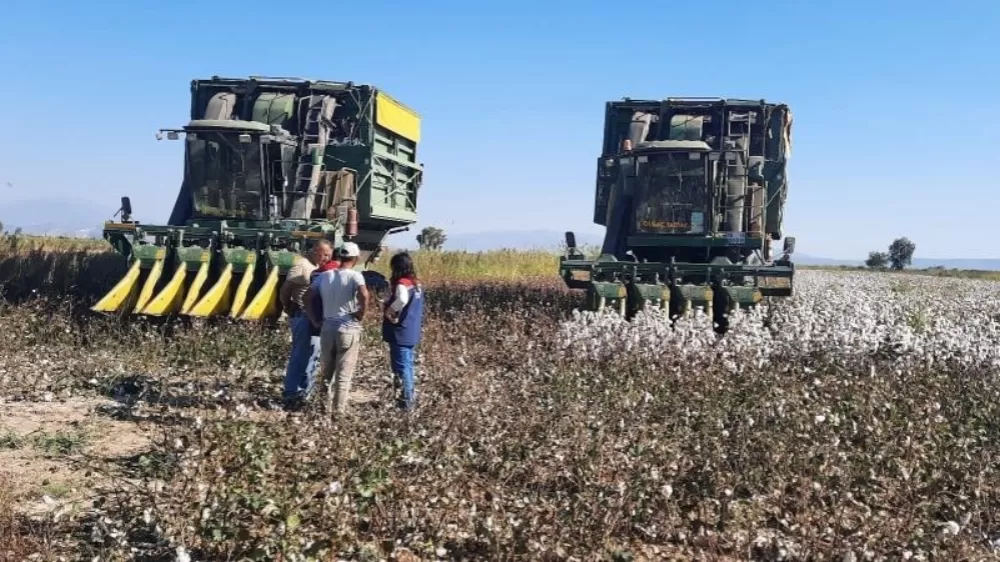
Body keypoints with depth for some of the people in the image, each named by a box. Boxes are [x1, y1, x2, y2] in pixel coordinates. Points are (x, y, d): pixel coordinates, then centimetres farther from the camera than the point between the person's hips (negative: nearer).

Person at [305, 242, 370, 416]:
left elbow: (308, 298, 6)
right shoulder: (355, 276, -10)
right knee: (344, 374, 4)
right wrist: (360, 315, -11)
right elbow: (364, 296, -27)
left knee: (327, 372, 19)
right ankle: (339, 409, 5)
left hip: (327, 328, 4)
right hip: (348, 330, -4)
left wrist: (315, 321, 10)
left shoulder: (323, 276, 5)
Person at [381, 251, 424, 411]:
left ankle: (407, 401, 5)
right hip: (412, 332, 9)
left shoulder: (402, 283, -18)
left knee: (401, 366, 0)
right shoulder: (416, 284, 9)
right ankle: (409, 397, 26)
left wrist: (389, 311, -24)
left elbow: (402, 300, -39)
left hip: (400, 333, -9)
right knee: (407, 364, 18)